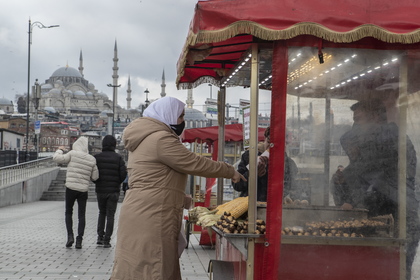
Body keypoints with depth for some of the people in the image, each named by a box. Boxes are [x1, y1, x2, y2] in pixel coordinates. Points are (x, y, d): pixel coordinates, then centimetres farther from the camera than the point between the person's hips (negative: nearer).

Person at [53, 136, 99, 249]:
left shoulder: (72, 154, -6)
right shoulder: (92, 159, 2)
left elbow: (57, 158, -4)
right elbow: (95, 176, 4)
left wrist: (60, 150, 15)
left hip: (70, 188, -1)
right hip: (83, 190, 1)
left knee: (68, 212, 15)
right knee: (82, 215, 6)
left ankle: (70, 235, 1)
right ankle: (79, 240, 0)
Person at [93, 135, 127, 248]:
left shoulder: (97, 157, -2)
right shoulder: (118, 158, -5)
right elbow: (124, 173, -12)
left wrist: (97, 182, 11)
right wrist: (117, 183, 6)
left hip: (100, 190, 2)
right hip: (114, 190, -2)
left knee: (102, 213, 19)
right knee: (110, 215, 4)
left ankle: (100, 237, 11)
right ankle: (107, 240, 1)